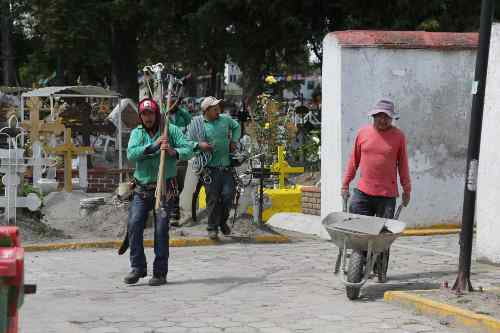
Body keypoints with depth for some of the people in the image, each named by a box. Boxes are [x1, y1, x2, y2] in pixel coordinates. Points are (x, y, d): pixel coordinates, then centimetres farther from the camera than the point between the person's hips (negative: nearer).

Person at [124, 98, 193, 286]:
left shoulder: (171, 130, 1)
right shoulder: (137, 133, 7)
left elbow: (188, 150, -8)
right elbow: (131, 154, -11)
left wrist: (174, 152, -28)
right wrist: (153, 146, -22)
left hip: (164, 187, -3)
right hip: (142, 188, 3)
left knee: (161, 229, -5)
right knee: (134, 225, -7)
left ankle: (160, 272, 3)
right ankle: (138, 268, 5)